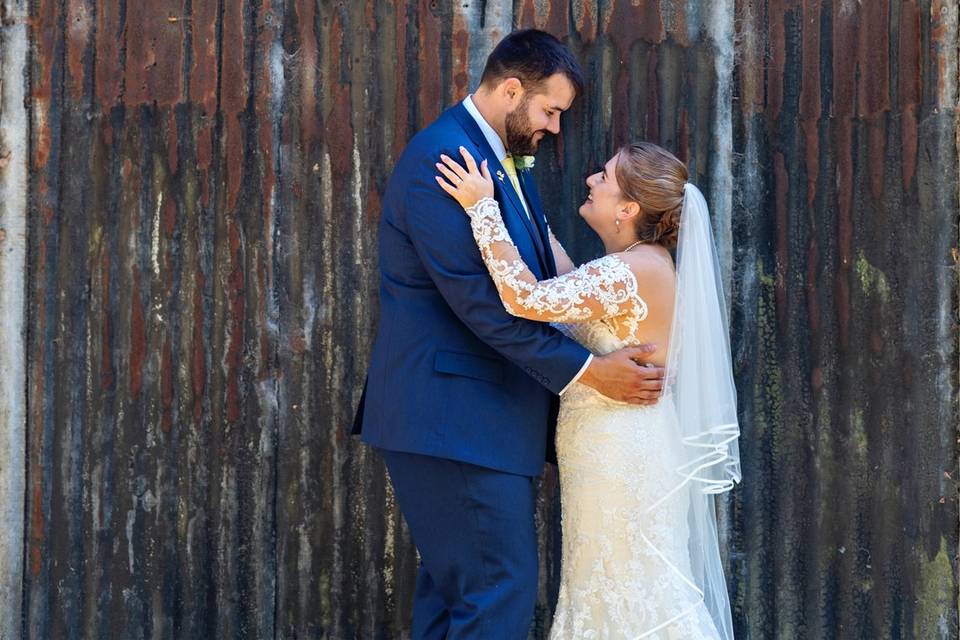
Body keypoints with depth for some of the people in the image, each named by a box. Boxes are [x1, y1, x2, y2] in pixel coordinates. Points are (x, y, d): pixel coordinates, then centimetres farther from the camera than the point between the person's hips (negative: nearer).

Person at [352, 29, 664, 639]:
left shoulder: (503, 159, 15)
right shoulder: (441, 159, -17)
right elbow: (480, 301, -22)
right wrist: (586, 370, -20)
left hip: (474, 410, 10)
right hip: (454, 413, -10)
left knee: (455, 583, 14)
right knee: (501, 588, -11)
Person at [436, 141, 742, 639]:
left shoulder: (630, 272, -23)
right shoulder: (645, 263, 8)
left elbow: (526, 297, -29)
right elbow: (571, 286, 20)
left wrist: (483, 209, -25)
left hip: (621, 455, -10)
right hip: (626, 447, 10)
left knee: (628, 596, 1)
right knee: (626, 592, 17)